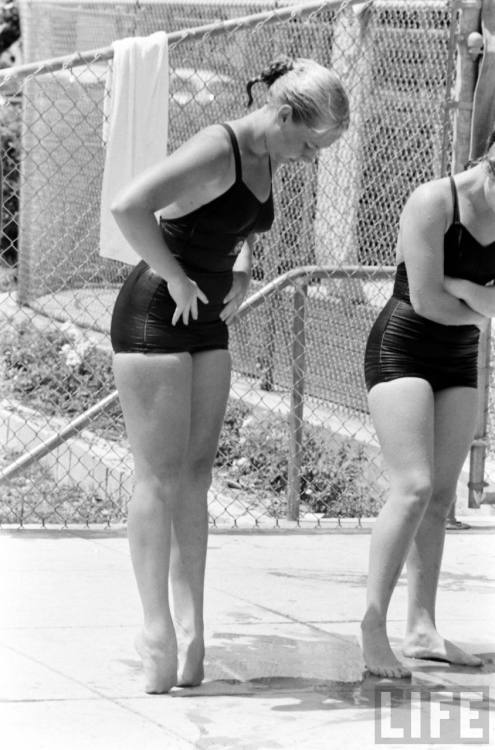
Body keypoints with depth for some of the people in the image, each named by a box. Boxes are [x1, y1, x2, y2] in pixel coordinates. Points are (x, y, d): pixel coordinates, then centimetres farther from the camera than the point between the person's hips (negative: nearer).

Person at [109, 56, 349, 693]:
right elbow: (127, 208, -33)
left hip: (207, 324, 9)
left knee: (195, 477, 4)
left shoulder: (267, 160, 7)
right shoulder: (215, 151, -20)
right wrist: (176, 278, -23)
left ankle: (189, 628, 5)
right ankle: (159, 632, -9)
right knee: (160, 476, -9)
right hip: (153, 316, -9)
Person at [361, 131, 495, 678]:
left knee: (440, 498, 2)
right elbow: (425, 299, -19)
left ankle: (421, 630, 4)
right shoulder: (434, 202, -15)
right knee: (414, 488, -18)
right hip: (401, 348, -7)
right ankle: (373, 625, -16)